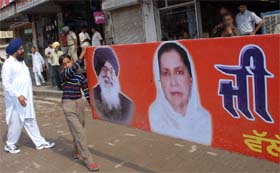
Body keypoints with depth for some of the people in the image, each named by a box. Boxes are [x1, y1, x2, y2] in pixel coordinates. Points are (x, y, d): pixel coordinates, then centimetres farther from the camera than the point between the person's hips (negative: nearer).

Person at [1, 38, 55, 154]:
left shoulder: (21, 61, 12)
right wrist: (18, 95, -24)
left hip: (26, 98, 8)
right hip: (16, 100, -8)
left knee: (31, 121, 13)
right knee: (16, 123, 4)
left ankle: (40, 142, 20)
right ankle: (10, 145, 23)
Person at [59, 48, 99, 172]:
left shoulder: (80, 76, 3)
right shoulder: (64, 74, -7)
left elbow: (86, 91, 6)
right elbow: (73, 69, -29)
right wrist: (82, 55, -27)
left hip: (79, 103, 5)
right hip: (68, 105, -4)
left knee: (79, 130, 15)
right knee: (79, 131, -9)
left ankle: (77, 152, 38)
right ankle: (88, 160, -6)